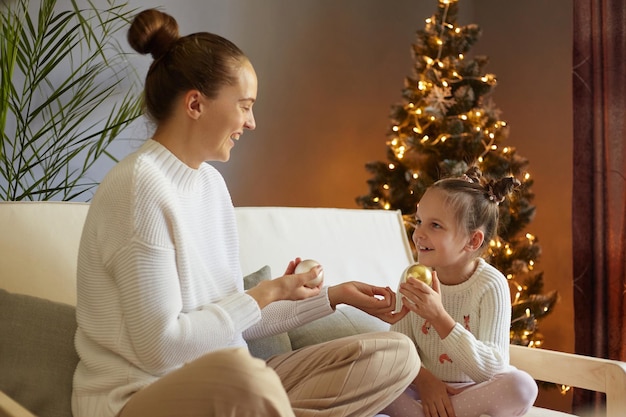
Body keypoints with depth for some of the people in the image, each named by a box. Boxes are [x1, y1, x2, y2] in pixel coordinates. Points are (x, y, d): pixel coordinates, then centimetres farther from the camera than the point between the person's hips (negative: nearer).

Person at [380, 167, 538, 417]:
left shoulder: (491, 285, -16)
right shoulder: (413, 278, -4)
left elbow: (492, 369, -23)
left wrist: (439, 317, -34)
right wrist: (423, 379, -24)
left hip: (475, 391, -1)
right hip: (425, 388, 1)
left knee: (522, 386, -32)